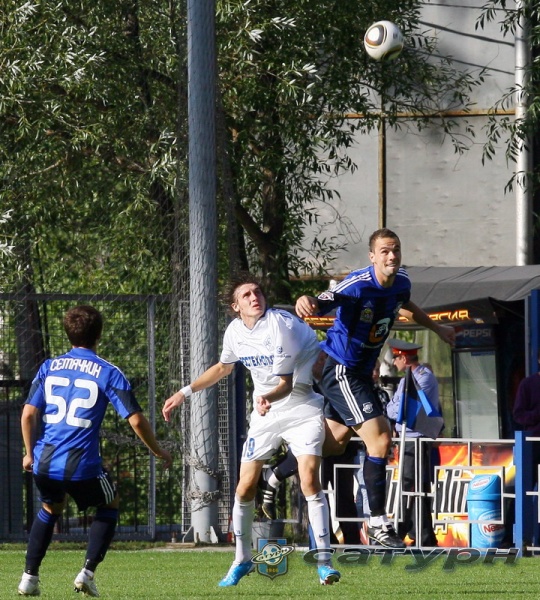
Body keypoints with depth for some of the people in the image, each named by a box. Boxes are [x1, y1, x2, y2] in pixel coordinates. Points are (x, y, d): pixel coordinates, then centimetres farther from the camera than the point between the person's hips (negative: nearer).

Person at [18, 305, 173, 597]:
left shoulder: (49, 367, 8)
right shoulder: (108, 373, -1)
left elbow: (28, 414, 2)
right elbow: (136, 420, -5)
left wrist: (30, 453, 17)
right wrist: (158, 452, 10)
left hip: (45, 462, 3)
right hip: (83, 465, -3)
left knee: (50, 508, 31)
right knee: (109, 506, 23)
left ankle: (29, 576, 20)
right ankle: (87, 573, 9)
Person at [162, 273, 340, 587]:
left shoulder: (281, 324, -20)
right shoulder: (235, 332, -2)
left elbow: (286, 383, -21)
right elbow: (224, 367, 21)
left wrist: (268, 398, -42)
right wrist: (184, 393, 21)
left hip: (302, 409, -5)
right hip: (265, 413, 5)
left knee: (310, 481, -20)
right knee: (245, 487, 0)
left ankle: (324, 560, -12)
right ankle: (242, 560, 19)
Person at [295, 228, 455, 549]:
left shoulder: (401, 282, -1)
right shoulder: (358, 285, -26)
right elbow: (323, 303, -42)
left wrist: (436, 327, 35)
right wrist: (308, 302, -65)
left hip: (361, 373, 9)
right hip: (340, 370, -9)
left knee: (333, 443, 20)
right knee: (379, 439, -16)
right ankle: (378, 523, -10)